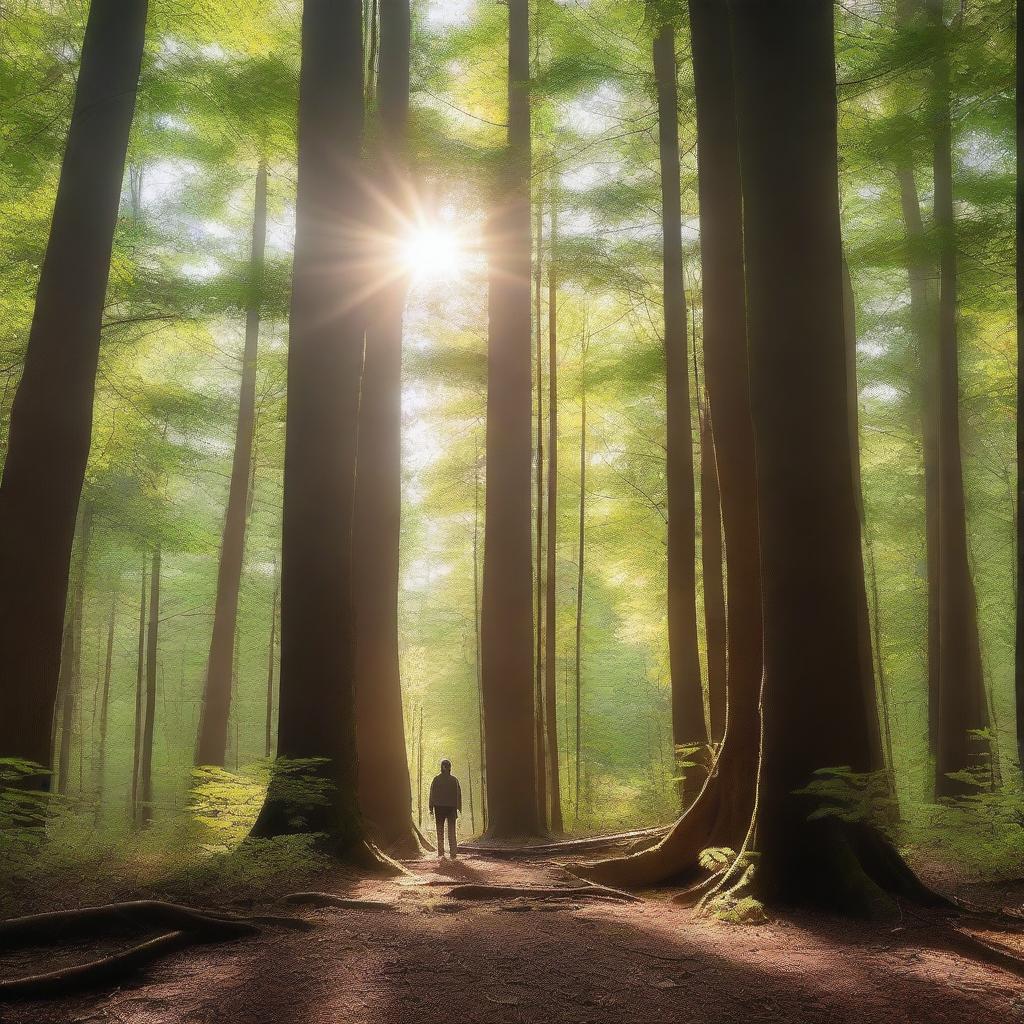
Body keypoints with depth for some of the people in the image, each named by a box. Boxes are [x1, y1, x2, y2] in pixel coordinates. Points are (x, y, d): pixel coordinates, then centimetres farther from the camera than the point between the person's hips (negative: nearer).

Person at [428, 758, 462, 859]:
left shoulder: (436, 779, -4)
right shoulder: (454, 780, -2)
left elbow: (432, 794, -3)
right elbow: (458, 794, -3)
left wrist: (431, 809, 1)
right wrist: (459, 808, 1)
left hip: (439, 808, -1)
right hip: (451, 807, 1)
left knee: (440, 831, 7)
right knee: (451, 831, 7)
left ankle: (441, 854, 4)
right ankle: (453, 853, 3)